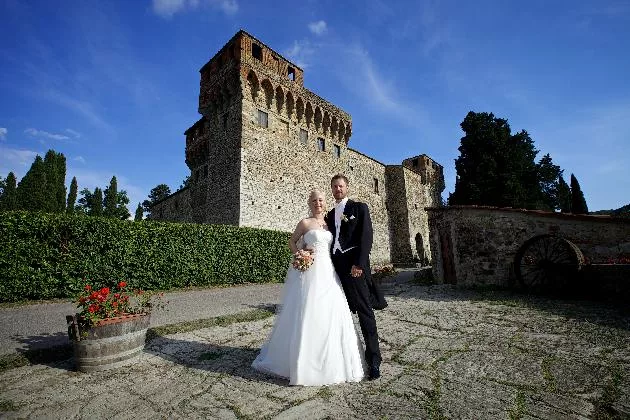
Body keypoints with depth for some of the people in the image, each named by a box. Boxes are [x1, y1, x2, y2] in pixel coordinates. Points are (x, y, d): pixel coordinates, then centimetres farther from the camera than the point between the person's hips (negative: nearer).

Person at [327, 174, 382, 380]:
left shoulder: (359, 207, 4)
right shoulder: (330, 215, 19)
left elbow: (366, 236, -6)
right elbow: (330, 241, 17)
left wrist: (359, 264, -15)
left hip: (354, 266, -5)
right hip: (335, 267, 6)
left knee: (364, 311, -3)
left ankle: (373, 360, 5)